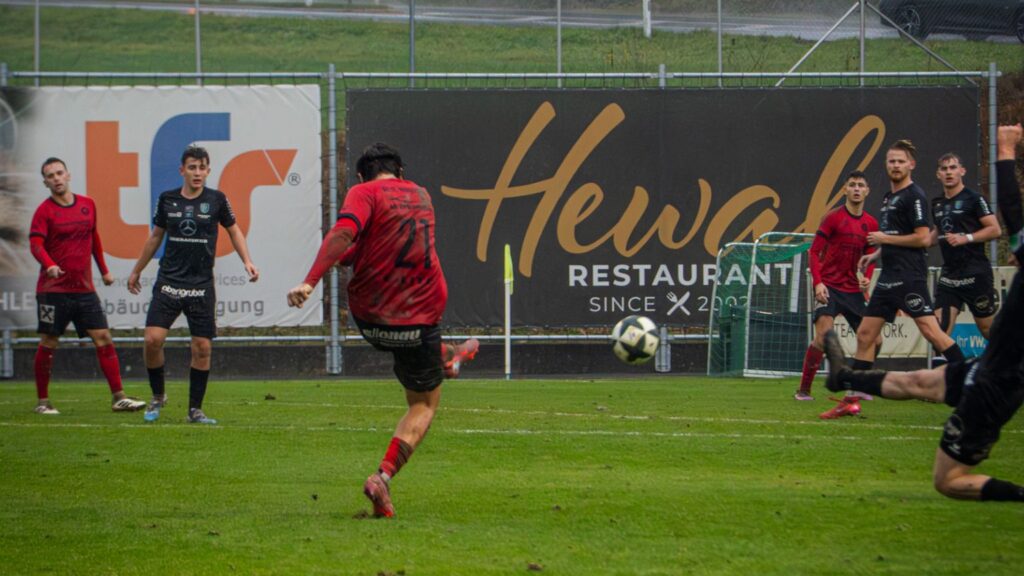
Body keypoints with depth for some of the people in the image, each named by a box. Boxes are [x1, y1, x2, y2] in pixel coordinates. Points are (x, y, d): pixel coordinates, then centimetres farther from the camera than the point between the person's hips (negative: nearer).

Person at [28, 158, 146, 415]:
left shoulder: (87, 204, 10)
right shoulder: (44, 210, -5)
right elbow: (35, 244, -17)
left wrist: (104, 269, 23)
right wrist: (49, 265, -35)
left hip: (85, 288, 4)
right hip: (53, 289, -4)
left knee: (103, 339, -3)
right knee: (48, 345, 1)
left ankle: (119, 398, -3)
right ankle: (43, 401, 12)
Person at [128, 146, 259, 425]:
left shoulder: (216, 199, -1)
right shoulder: (167, 199, 3)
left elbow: (233, 230, 14)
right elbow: (155, 236, 17)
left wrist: (247, 261, 0)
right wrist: (136, 271, 24)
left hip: (202, 285, 0)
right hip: (168, 283, 0)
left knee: (202, 348, -2)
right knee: (153, 339, -13)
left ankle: (195, 409, 11)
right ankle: (158, 396, 9)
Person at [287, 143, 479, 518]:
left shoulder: (365, 192, -8)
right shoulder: (421, 196, 10)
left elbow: (343, 233, -27)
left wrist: (310, 282, -35)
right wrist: (347, 257, 28)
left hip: (369, 316, -1)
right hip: (420, 318, 2)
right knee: (424, 405, 14)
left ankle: (446, 359, 60)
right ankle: (384, 477, -4)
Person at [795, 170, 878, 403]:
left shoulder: (871, 224, 9)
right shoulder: (833, 218, -6)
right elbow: (814, 252, -5)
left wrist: (867, 278, -5)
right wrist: (818, 282, -17)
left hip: (854, 290, 5)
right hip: (829, 288, -5)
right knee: (823, 336, -20)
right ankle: (803, 390, -12)